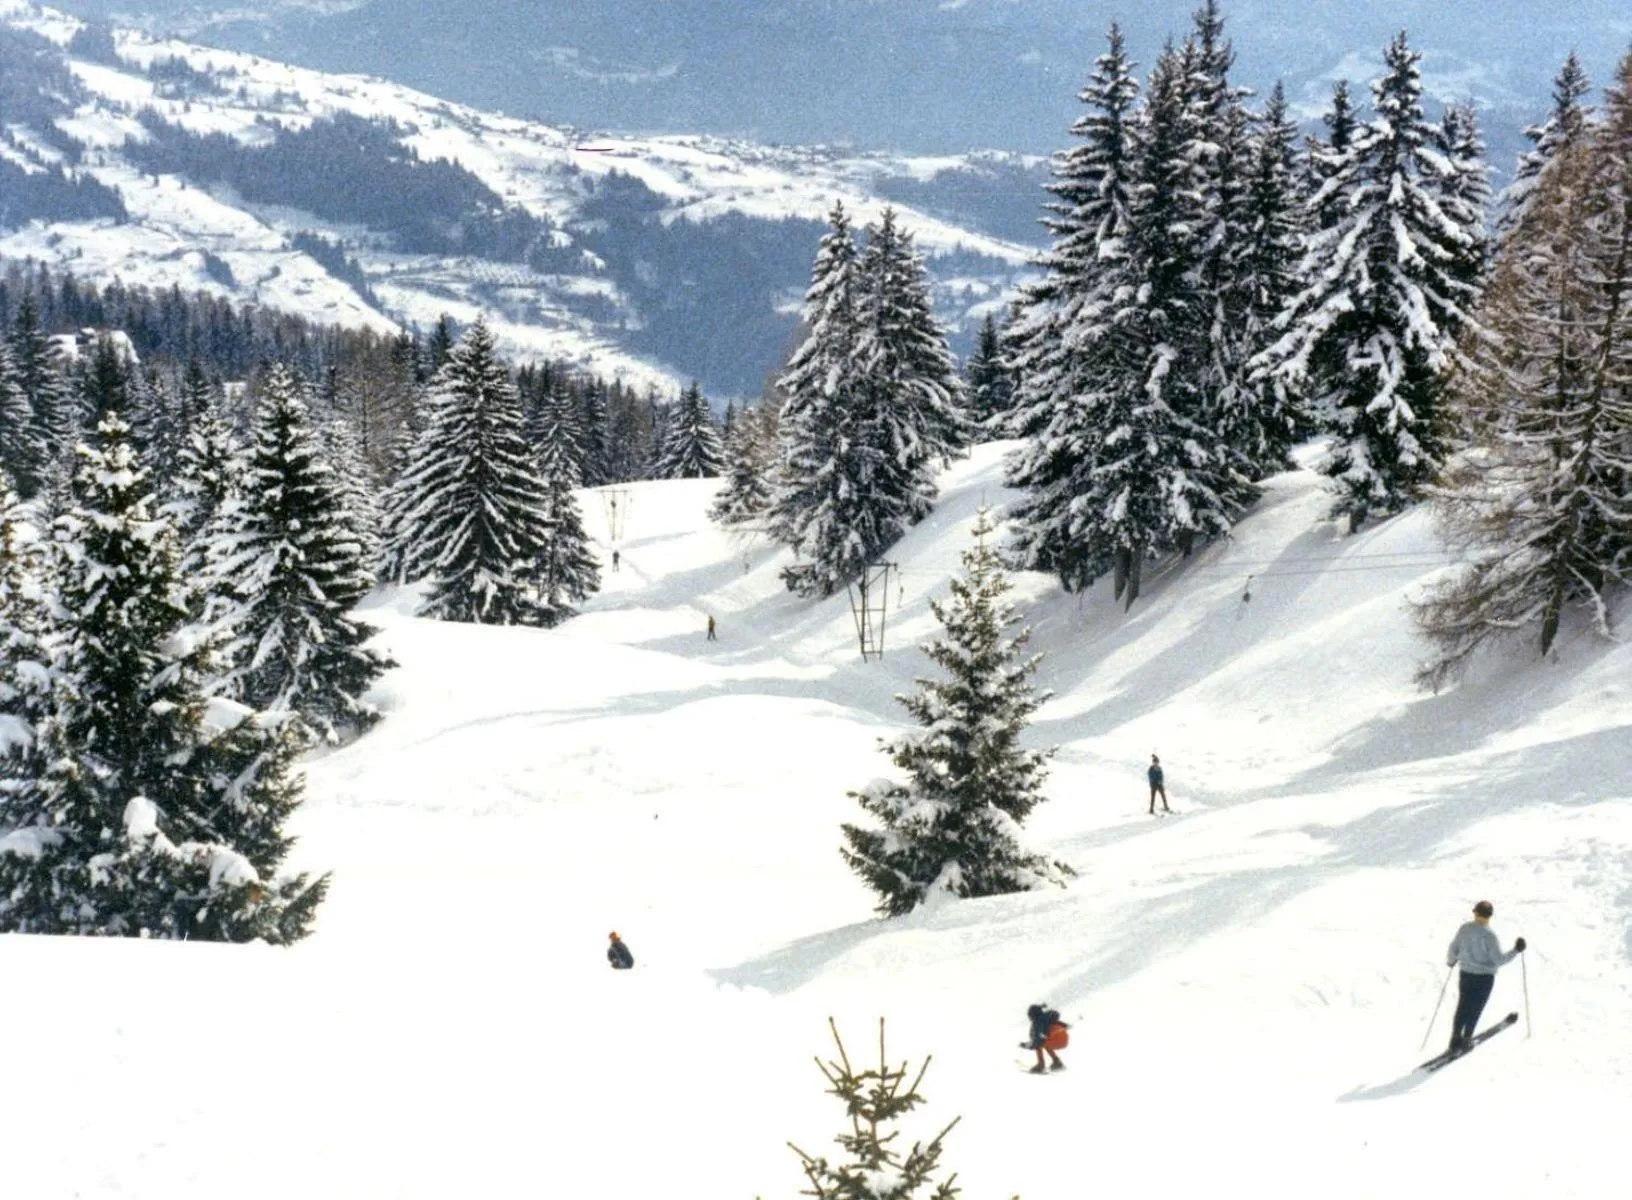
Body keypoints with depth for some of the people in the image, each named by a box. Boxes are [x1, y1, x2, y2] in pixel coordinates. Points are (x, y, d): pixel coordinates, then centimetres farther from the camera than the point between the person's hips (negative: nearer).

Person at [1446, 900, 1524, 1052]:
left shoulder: (1464, 929, -9)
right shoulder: (1488, 936, -22)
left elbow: (1454, 949, 2)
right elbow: (1499, 960, -19)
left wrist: (1451, 960, 23)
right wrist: (1516, 951, -10)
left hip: (1466, 975, 4)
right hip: (1484, 977, -4)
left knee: (1462, 1008, 17)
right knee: (1475, 1010, 12)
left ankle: (1456, 1040, 22)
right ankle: (1465, 1041, 20)